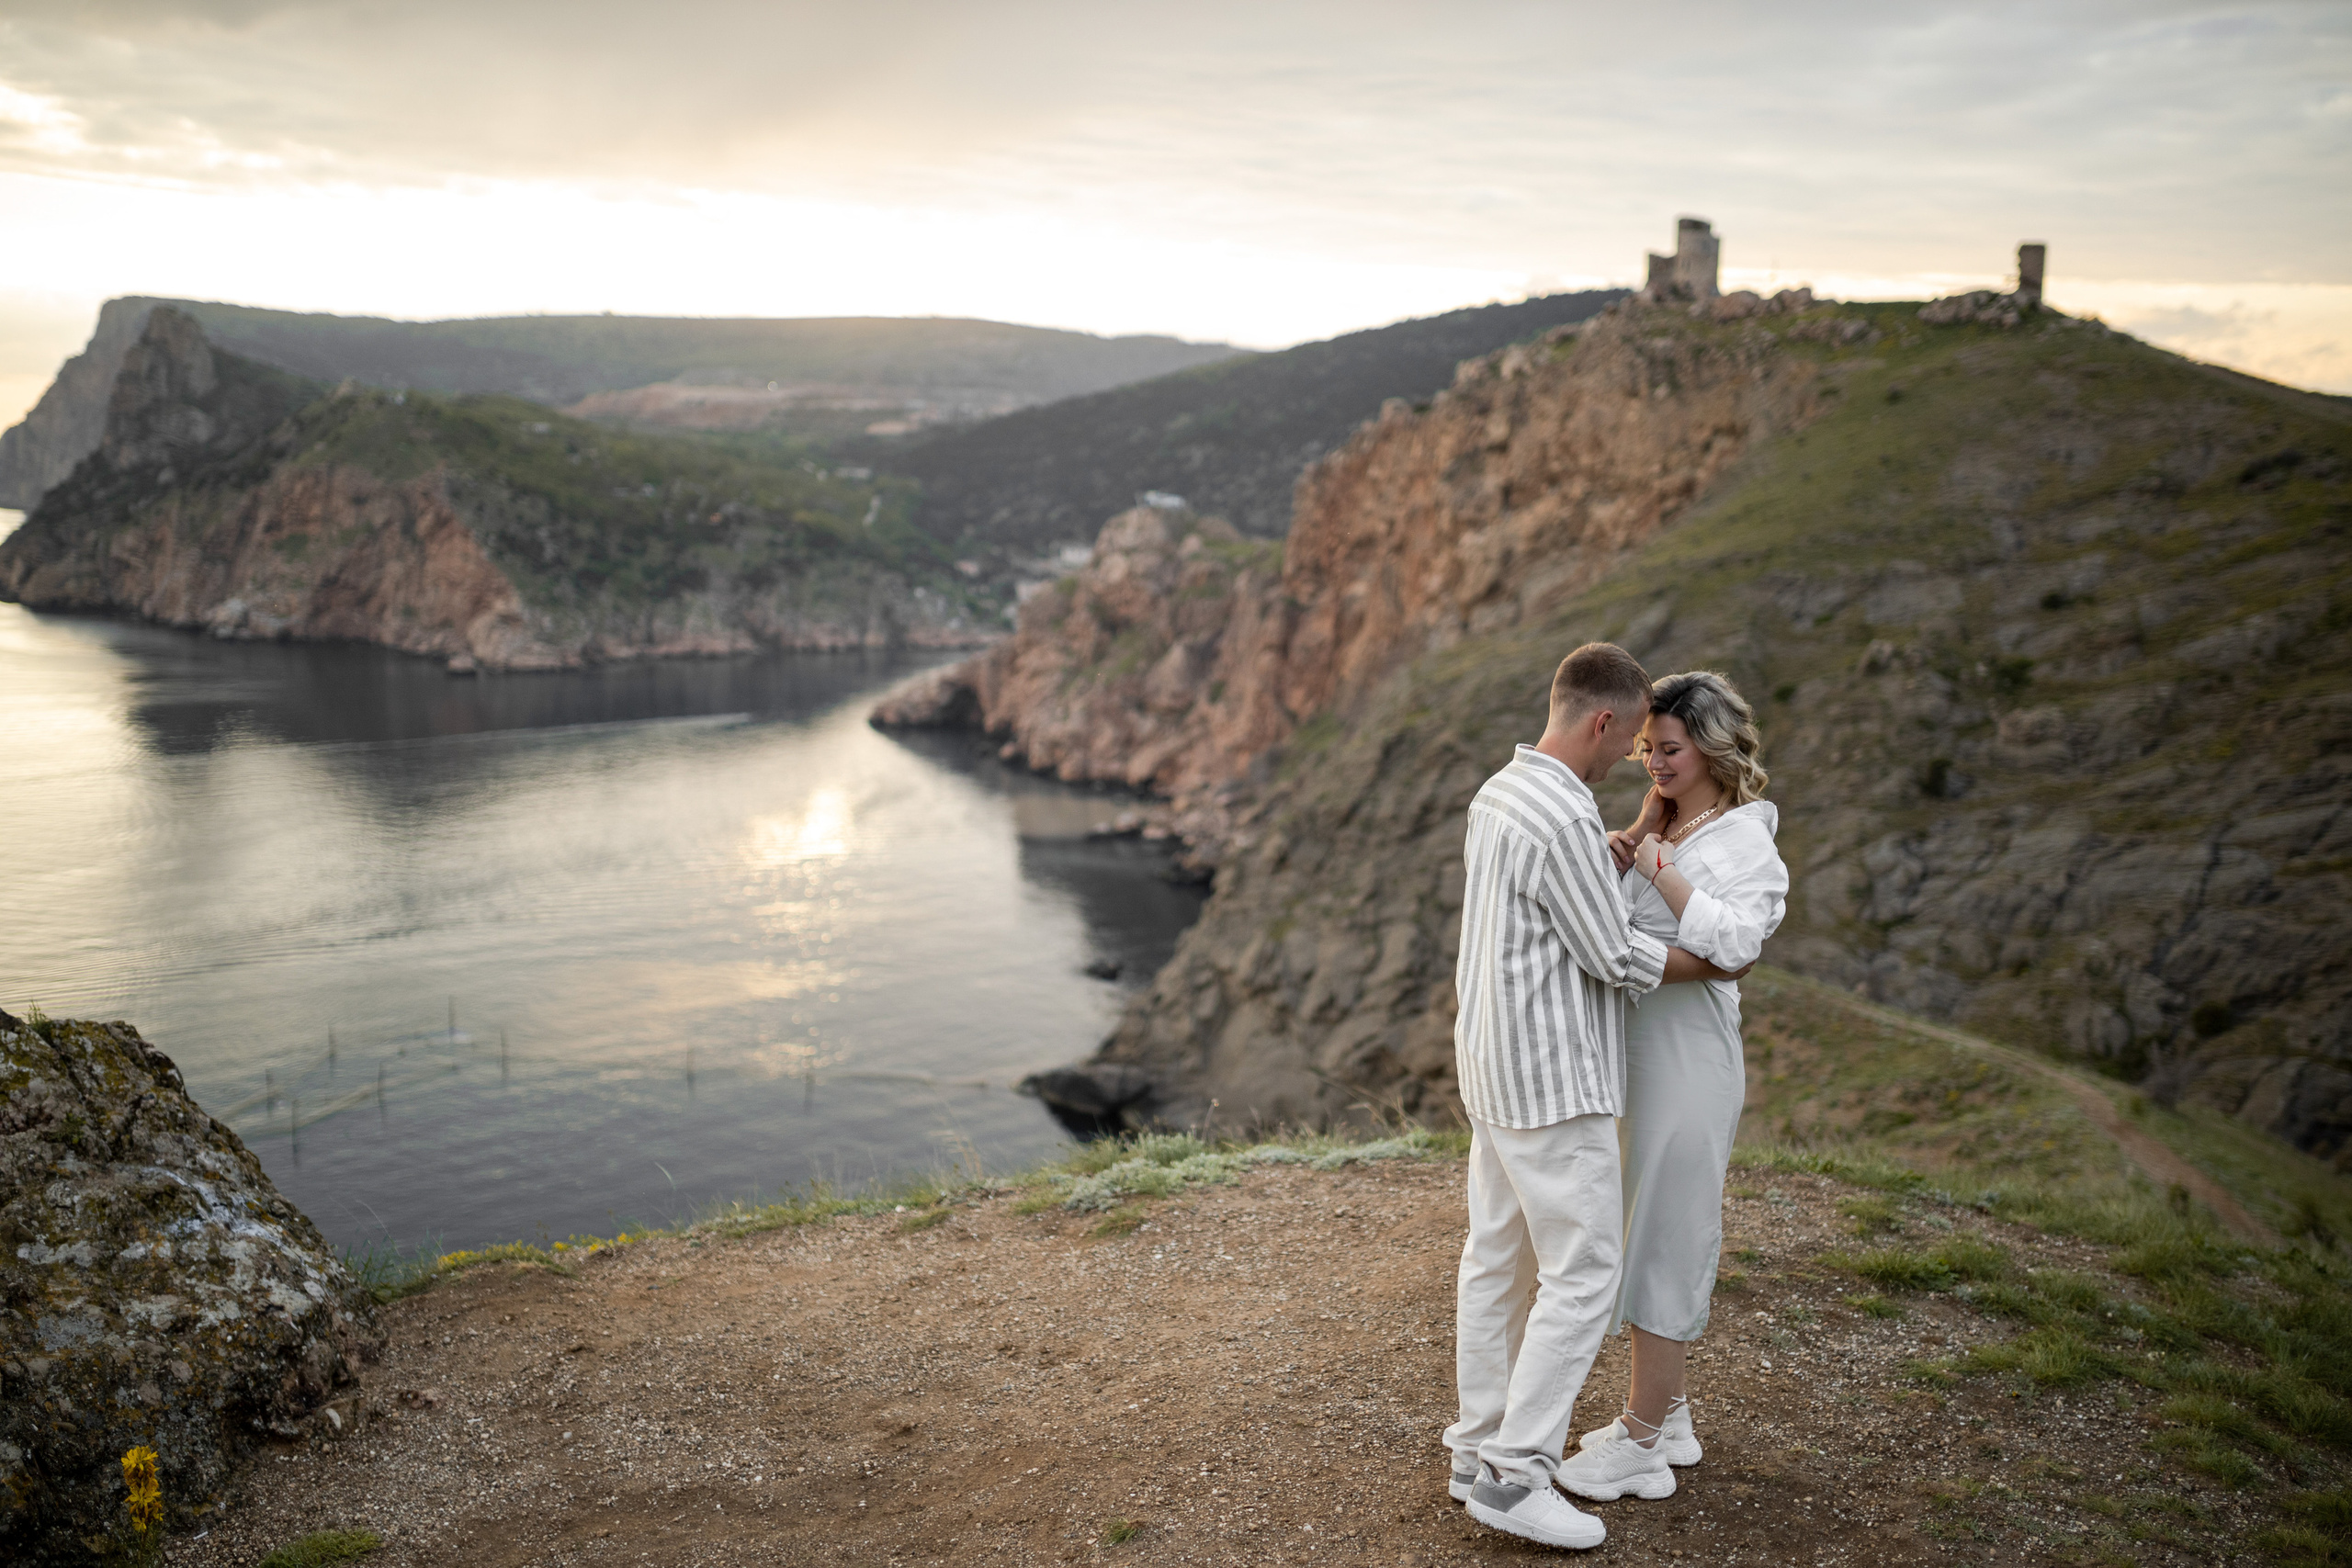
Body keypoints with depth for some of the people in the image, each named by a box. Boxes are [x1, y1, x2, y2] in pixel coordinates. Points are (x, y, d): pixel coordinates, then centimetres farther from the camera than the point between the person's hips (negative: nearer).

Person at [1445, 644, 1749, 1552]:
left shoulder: (1497, 795, 8)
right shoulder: (1565, 819, -23)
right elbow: (1616, 959, -16)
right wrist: (1715, 964, 1)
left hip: (1494, 1068, 10)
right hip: (1553, 1081, -10)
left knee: (1497, 1261, 14)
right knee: (1581, 1278, -2)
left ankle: (1481, 1449, 22)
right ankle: (1514, 1477, 2)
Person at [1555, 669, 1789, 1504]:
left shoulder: (1745, 842, -12)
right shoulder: (1661, 829, 12)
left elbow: (1734, 942, -28)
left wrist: (1658, 866, -21)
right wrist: (1634, 834, -4)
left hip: (1688, 1060, -8)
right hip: (1636, 1053, 9)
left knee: (1663, 1240, -1)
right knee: (1648, 1235, 16)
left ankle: (1642, 1443, 9)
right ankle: (1667, 1414, 28)